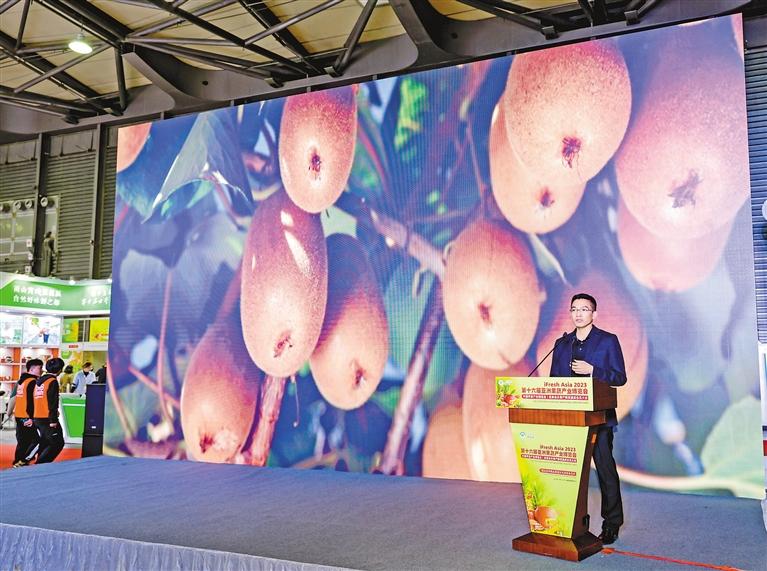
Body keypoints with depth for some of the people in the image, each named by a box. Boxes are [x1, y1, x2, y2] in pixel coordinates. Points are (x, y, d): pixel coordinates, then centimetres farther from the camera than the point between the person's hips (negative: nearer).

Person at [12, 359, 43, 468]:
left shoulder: (21, 381, 15)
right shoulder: (33, 382, -14)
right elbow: (31, 401, -20)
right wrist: (32, 417, -19)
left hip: (18, 416, 10)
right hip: (27, 418, -10)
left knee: (22, 441, 15)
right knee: (38, 440, -5)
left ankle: (18, 463, 17)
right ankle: (23, 461, -7)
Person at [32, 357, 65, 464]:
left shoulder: (39, 380, 14)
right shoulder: (53, 381, -11)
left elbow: (34, 399, 18)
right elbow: (53, 403, -17)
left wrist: (32, 418, 22)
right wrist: (53, 420, -16)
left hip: (37, 418, 9)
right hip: (47, 419, -9)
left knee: (45, 443, 18)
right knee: (58, 443, -4)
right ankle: (41, 463, -12)